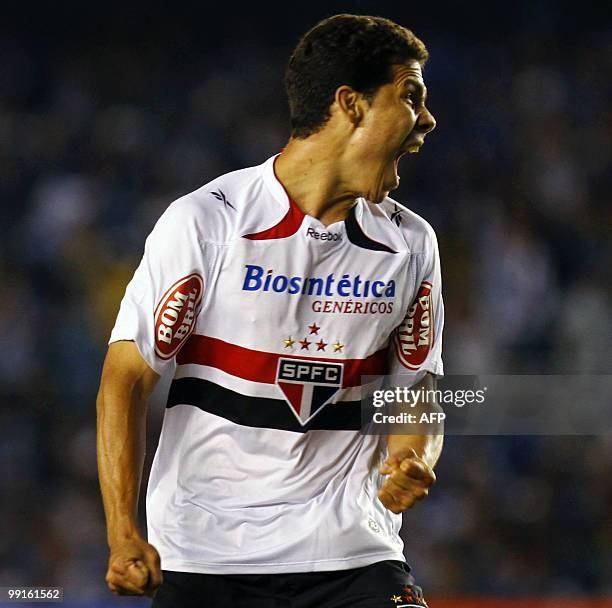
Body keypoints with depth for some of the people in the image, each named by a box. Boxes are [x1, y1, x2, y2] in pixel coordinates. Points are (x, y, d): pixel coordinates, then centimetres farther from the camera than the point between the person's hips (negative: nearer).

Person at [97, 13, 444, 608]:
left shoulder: (411, 242, 6)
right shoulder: (202, 221, -8)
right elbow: (126, 378, -7)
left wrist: (411, 462, -7)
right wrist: (123, 535, -17)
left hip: (351, 550, 3)